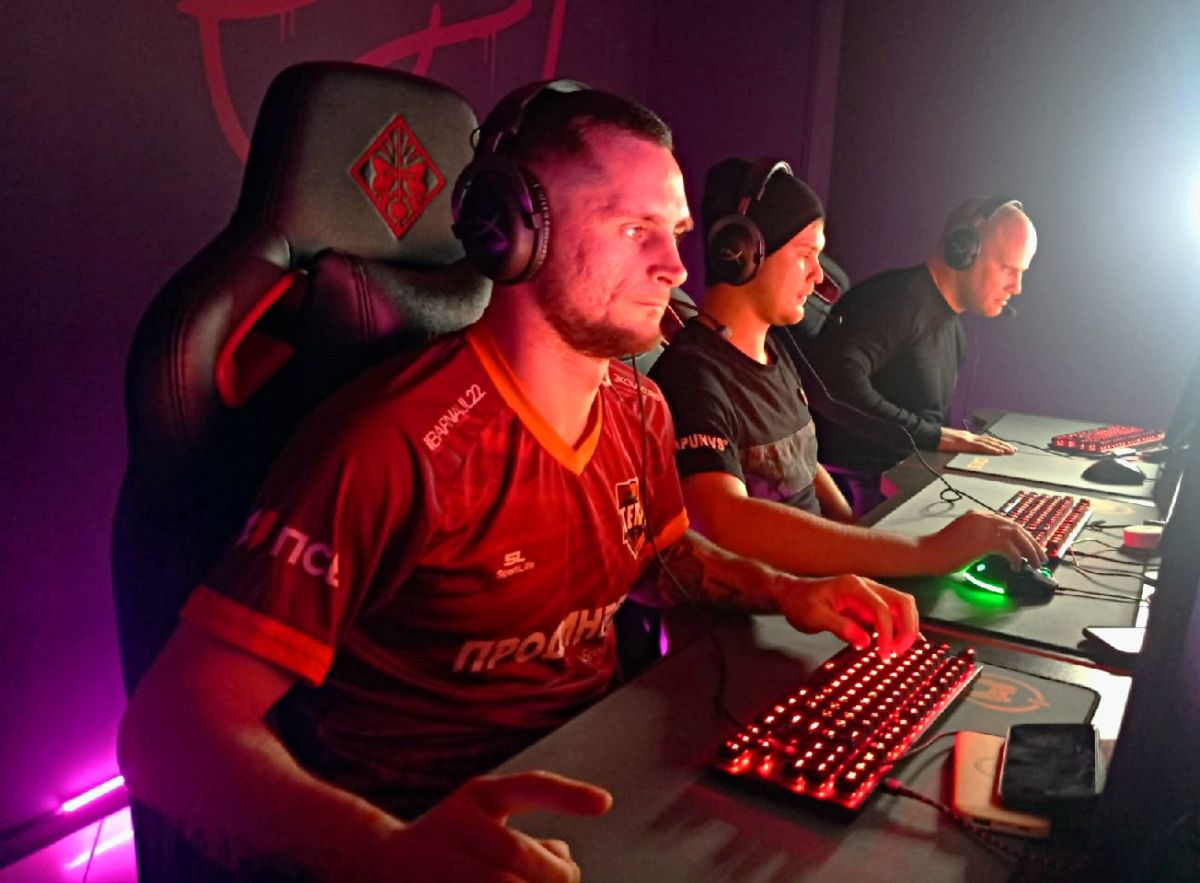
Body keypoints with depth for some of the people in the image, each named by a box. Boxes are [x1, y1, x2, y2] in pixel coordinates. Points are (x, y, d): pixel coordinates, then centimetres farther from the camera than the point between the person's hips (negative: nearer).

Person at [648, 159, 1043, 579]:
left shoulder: (776, 349, 11)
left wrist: (858, 535, 3)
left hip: (821, 567, 8)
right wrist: (927, 553, -35)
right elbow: (730, 524, -34)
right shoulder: (693, 374, -19)